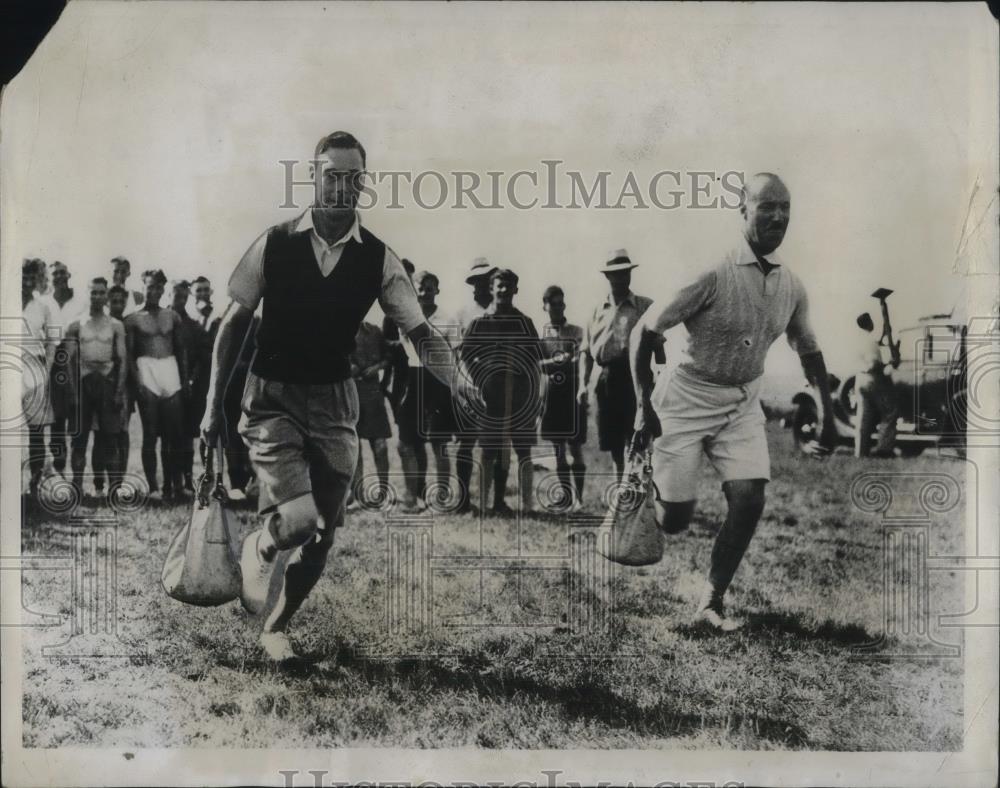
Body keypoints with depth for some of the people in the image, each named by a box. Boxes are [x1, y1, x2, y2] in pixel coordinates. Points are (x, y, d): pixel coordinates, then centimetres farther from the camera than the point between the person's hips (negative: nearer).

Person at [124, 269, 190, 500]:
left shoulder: (172, 317, 12)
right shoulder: (133, 319, 3)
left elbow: (181, 349, 14)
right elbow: (129, 354, 0)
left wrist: (185, 379, 7)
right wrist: (137, 382, -10)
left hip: (171, 372, 3)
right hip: (146, 373, -3)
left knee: (173, 435, 0)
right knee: (150, 434, -2)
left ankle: (171, 484, 8)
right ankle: (152, 486, 0)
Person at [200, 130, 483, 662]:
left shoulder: (378, 259, -2)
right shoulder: (274, 245, -5)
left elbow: (419, 331, -6)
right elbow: (233, 324, 3)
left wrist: (455, 380, -25)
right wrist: (214, 404, 2)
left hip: (334, 403, 3)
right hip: (272, 398, -2)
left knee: (321, 536, 7)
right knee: (297, 520, -19)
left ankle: (275, 624, 32)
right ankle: (255, 552, 17)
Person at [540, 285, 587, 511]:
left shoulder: (576, 332, 1)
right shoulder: (541, 333, 6)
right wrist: (557, 361, -20)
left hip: (573, 393, -2)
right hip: (552, 394, 3)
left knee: (575, 448, -2)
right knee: (558, 448, 9)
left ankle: (579, 497, 3)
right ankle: (565, 494, 17)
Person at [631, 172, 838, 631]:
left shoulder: (791, 287, -1)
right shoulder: (714, 273, -20)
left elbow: (809, 350, 16)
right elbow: (645, 331, -17)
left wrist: (828, 414, 14)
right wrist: (644, 407, -18)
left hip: (744, 405, 5)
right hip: (688, 401, -5)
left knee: (749, 501, -11)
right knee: (674, 520, -2)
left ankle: (713, 602, 7)